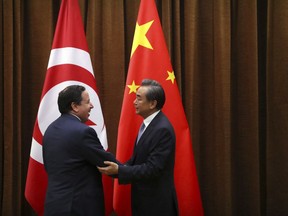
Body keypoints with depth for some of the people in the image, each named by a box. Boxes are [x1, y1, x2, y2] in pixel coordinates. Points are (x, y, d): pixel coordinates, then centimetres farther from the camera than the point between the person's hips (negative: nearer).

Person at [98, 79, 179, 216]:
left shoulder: (163, 129, -22)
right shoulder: (149, 124, 8)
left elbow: (153, 168, -26)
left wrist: (119, 170, -24)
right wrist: (117, 168, -2)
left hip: (157, 202, -9)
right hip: (145, 199, 9)